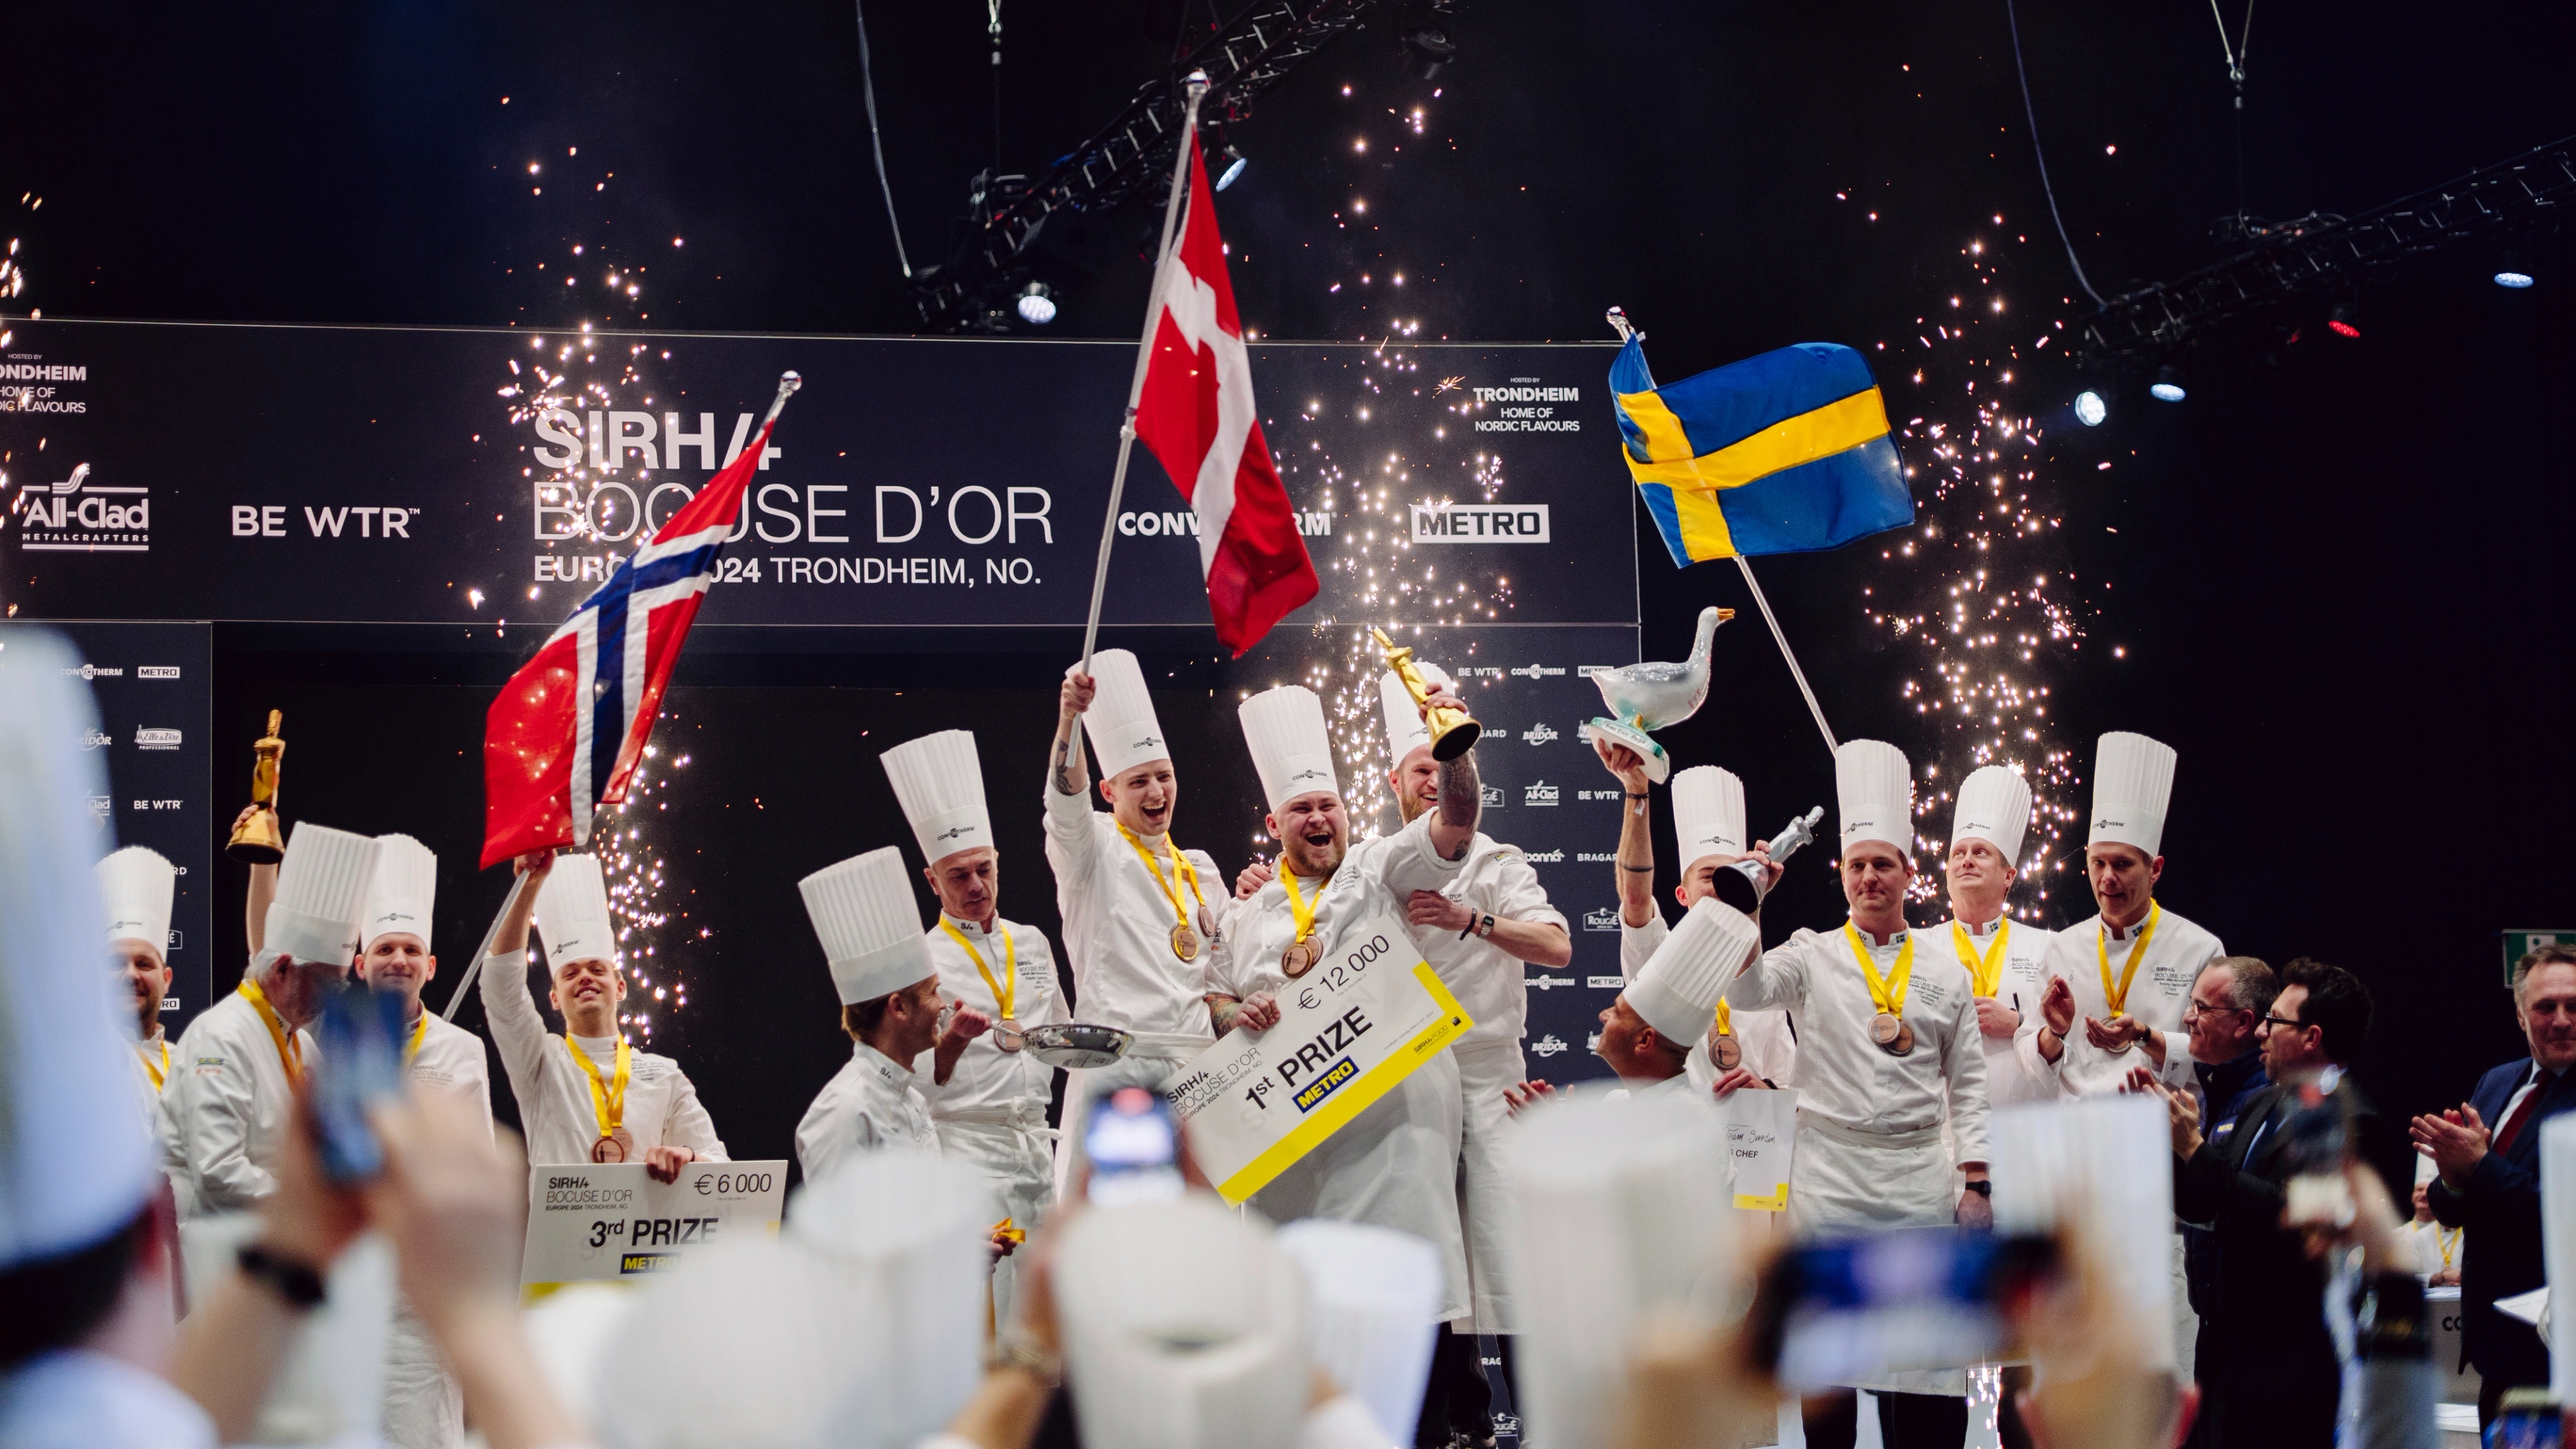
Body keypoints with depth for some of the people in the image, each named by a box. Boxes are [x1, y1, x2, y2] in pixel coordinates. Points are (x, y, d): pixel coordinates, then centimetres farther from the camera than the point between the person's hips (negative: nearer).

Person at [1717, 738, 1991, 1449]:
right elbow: (1745, 990, -13)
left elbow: (1967, 1084, 12)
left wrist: (1976, 1183, 5)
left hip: (1921, 1179, 1)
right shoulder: (1813, 957, 5)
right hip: (1830, 1177, -1)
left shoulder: (1944, 970, 11)